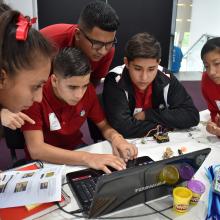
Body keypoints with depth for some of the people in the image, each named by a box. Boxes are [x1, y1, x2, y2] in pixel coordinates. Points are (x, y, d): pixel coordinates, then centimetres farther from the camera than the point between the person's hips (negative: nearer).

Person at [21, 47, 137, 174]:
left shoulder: (88, 90, -10)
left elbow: (104, 125, 0)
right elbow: (36, 149, -30)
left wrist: (116, 138, -22)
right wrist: (86, 158, -39)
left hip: (76, 149, 4)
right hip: (45, 160, -4)